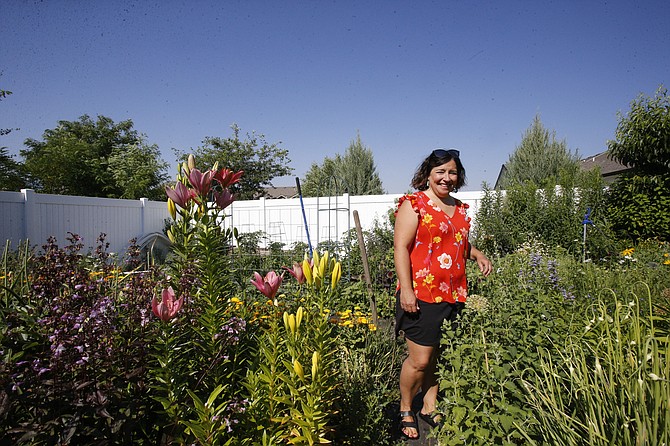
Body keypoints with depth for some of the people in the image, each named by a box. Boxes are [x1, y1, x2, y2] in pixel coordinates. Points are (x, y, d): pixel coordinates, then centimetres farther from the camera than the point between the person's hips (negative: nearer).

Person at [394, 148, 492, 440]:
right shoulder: (414, 204, -6)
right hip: (421, 295, -6)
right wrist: (406, 289, -19)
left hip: (453, 295, 7)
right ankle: (405, 411, 23)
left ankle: (430, 407, 32)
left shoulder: (459, 208, 16)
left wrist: (477, 254, 9)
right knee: (420, 360, 0)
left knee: (440, 356, 14)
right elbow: (401, 247, -12)